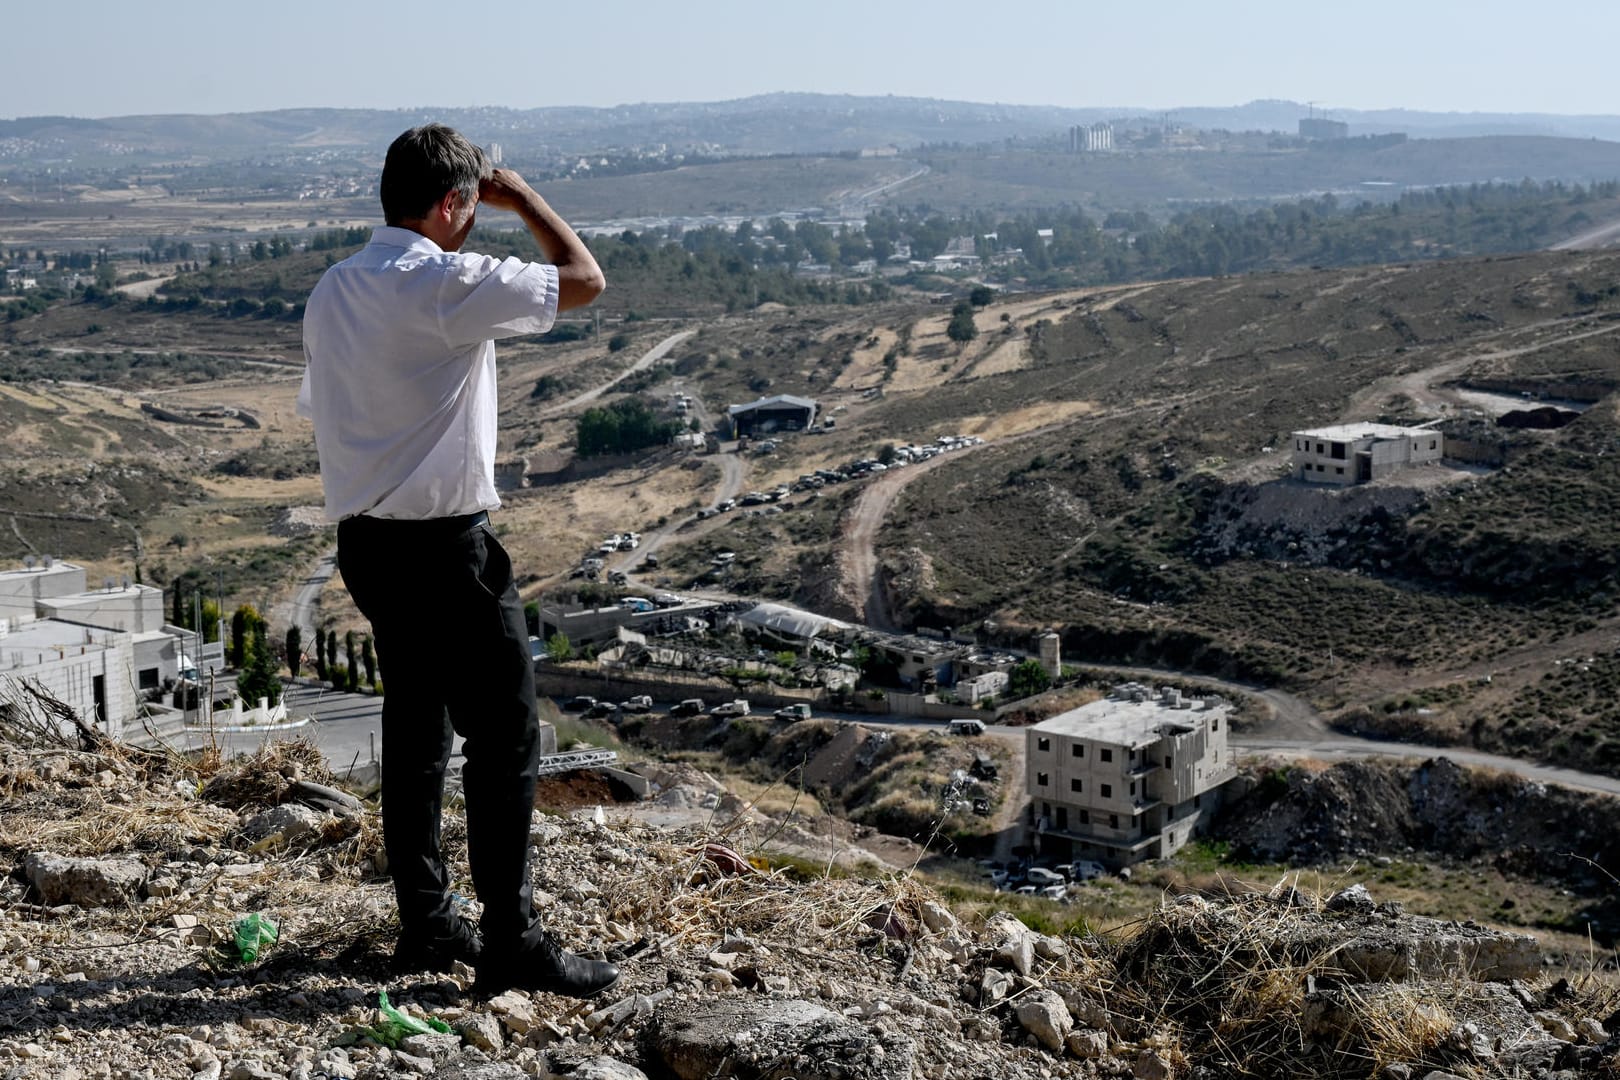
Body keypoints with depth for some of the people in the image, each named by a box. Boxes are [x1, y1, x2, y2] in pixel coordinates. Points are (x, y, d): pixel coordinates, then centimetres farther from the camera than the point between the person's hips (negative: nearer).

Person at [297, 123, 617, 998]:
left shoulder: (332, 291, 9)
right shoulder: (447, 284, -17)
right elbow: (585, 280, -12)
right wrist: (523, 198, 3)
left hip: (366, 540, 9)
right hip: (446, 544, -9)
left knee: (415, 729, 16)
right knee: (504, 737, -1)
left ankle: (426, 924, 24)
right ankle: (511, 941, 2)